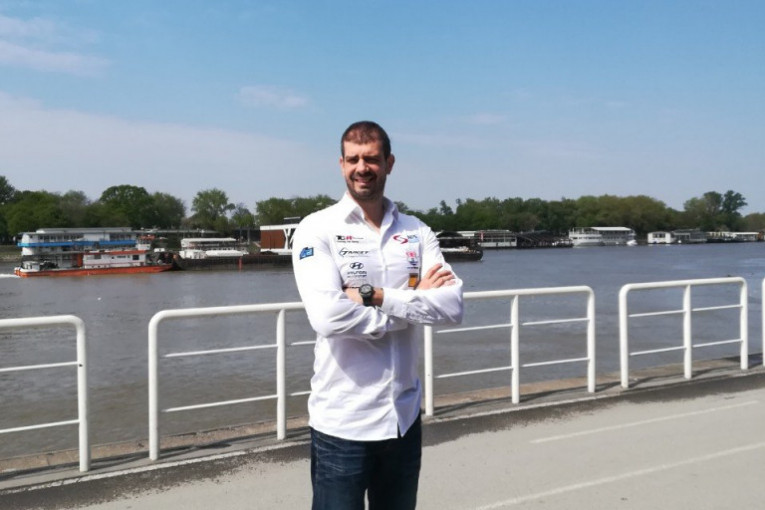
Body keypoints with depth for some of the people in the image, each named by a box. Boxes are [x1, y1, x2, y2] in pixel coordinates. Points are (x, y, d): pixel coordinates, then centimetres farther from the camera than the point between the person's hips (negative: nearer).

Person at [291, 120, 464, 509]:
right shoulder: (317, 230, -8)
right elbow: (328, 316, -23)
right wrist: (414, 302, -12)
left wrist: (377, 296, -19)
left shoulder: (416, 232, 4)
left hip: (404, 415, 5)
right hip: (342, 420, -4)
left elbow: (452, 305, -9)